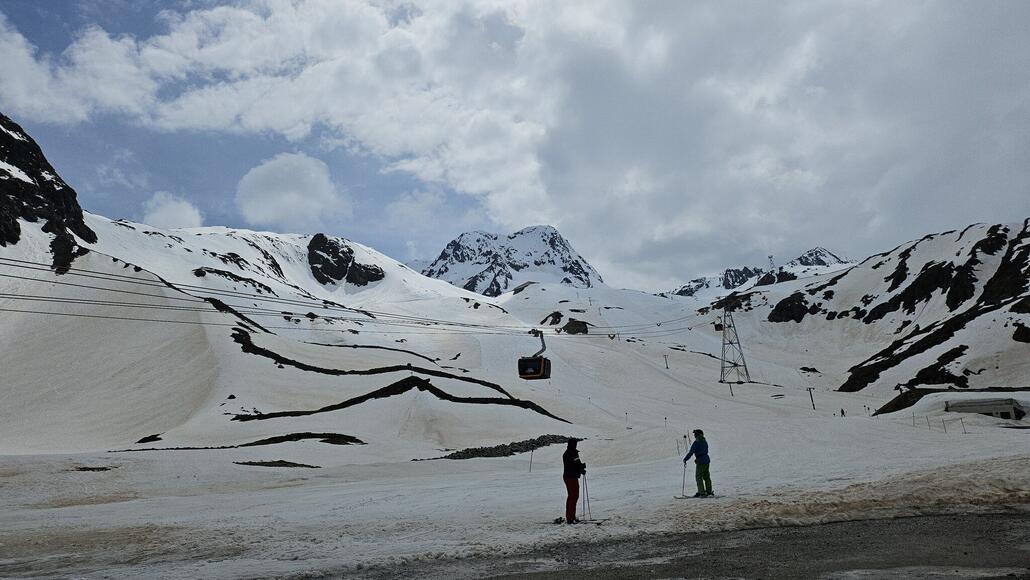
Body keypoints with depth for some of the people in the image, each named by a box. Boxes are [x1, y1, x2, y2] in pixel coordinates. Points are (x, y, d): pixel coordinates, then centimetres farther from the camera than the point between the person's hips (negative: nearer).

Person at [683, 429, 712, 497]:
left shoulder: (696, 442, -14)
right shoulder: (704, 442, 11)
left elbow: (691, 452, -16)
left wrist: (685, 459, -7)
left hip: (700, 461, -8)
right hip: (707, 460, 8)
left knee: (698, 477, -2)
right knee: (706, 476, 15)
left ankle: (702, 492, -6)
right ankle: (709, 491, 20)